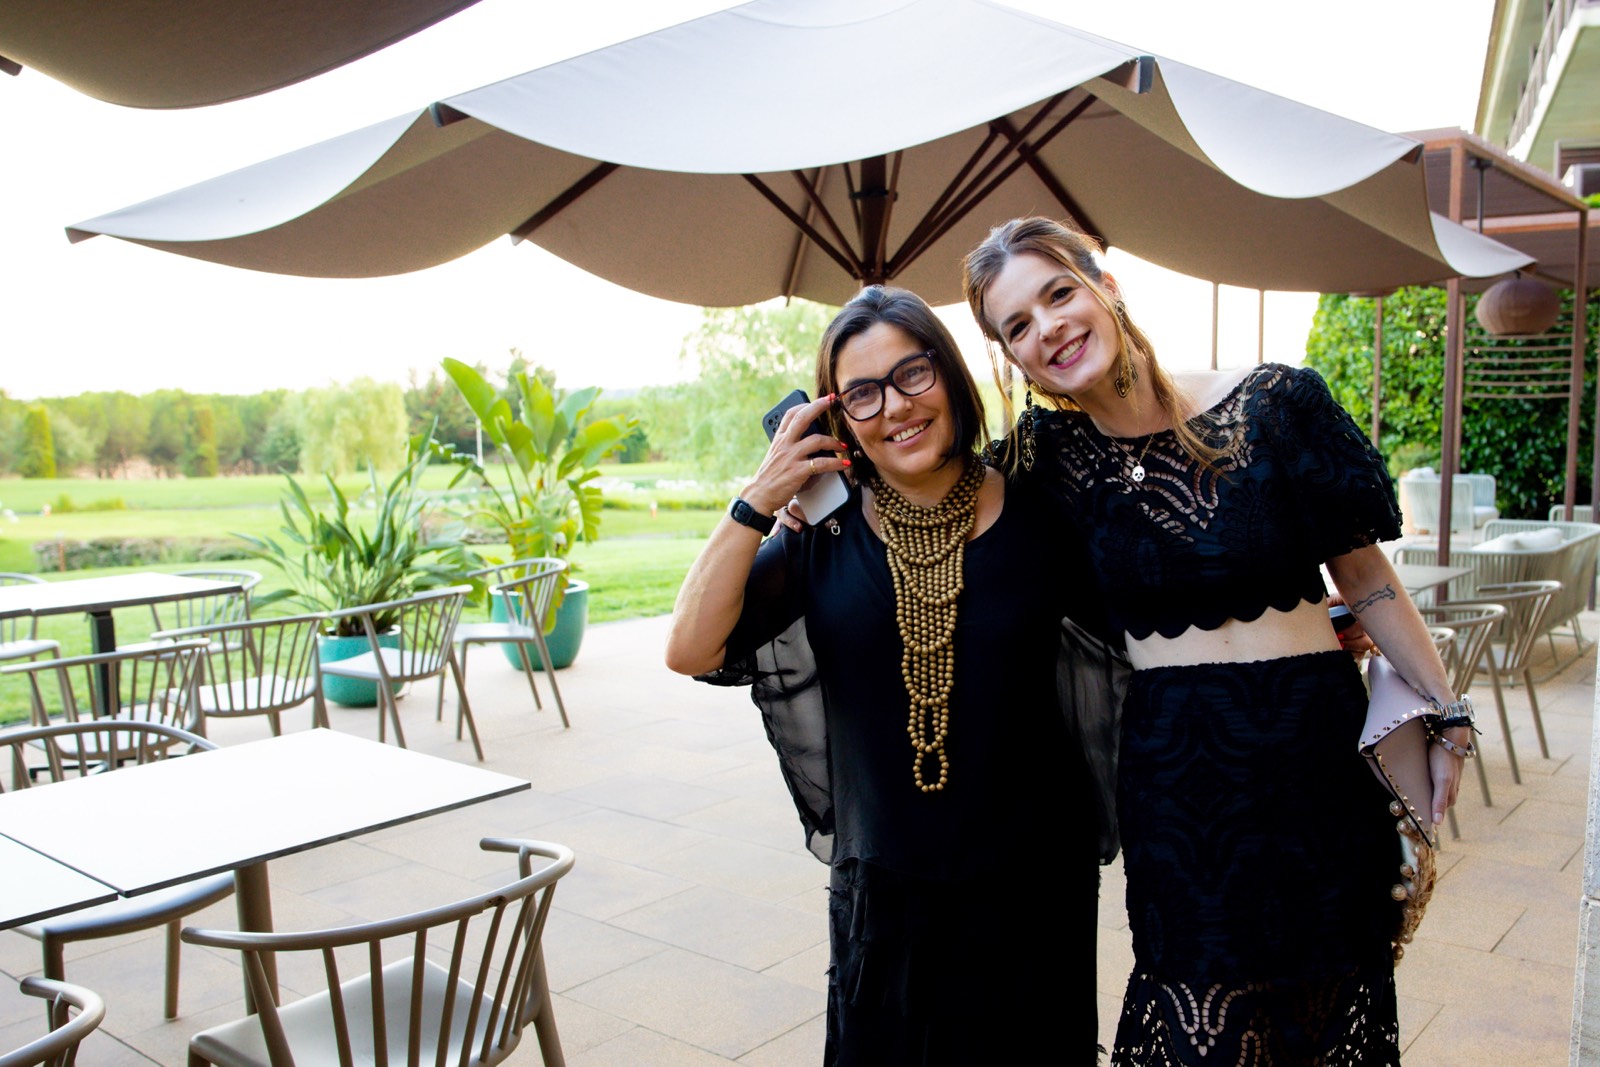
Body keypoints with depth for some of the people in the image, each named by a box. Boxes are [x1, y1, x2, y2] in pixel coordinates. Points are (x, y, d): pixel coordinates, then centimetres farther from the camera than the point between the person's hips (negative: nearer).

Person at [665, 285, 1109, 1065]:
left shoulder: (1035, 516, -7)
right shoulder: (827, 536, -5)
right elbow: (690, 650, -12)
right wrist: (757, 501, -16)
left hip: (1030, 884, 0)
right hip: (881, 887, 1)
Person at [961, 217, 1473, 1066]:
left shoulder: (1273, 404, -7)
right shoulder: (1048, 455, -3)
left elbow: (1364, 573, 1)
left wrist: (1446, 714, 4)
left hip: (1312, 741, 0)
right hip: (1166, 765, 1)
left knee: (1325, 996, 14)